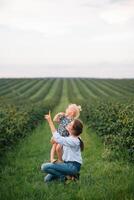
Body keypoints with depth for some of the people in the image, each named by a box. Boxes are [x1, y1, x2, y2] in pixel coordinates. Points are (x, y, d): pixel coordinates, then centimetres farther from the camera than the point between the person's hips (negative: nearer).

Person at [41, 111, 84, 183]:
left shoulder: (74, 141, -23)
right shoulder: (70, 137, 5)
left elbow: (57, 138, -30)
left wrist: (50, 121, -28)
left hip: (73, 166, -9)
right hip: (68, 163, 9)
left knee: (44, 167, -16)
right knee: (47, 179, 5)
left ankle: (63, 176, -4)